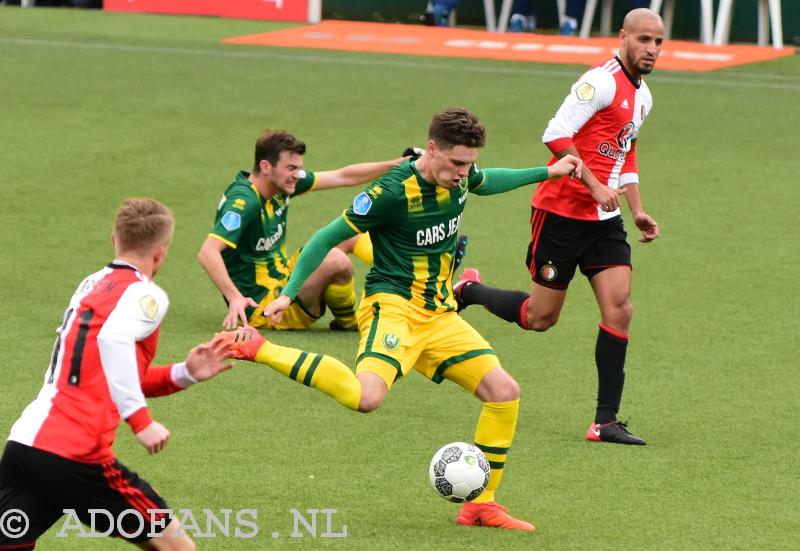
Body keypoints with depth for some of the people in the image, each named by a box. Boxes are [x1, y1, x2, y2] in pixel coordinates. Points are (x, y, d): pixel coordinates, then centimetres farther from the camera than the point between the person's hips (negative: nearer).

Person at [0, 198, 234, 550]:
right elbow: (113, 340, -23)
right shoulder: (146, 294, -1)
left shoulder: (90, 285, 21)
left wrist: (184, 374, 17)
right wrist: (141, 421, -19)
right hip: (76, 455, -7)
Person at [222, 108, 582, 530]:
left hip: (439, 316, 8)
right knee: (366, 397, -33)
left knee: (504, 391, -2)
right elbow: (328, 238, -11)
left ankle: (481, 505, 9)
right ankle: (258, 350, -20)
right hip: (392, 306, -8)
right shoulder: (393, 191, -20)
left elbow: (487, 182, 31)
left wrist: (547, 173, 32)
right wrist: (288, 294, -14)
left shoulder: (459, 177, 2)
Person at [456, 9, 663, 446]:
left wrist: (637, 211, 19)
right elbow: (556, 135, -22)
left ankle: (606, 421, -6)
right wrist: (594, 185, -24)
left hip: (604, 219, 8)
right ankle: (469, 290, 29)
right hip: (562, 210, -8)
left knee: (619, 309, -8)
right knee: (540, 317, 0)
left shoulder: (642, 97, 14)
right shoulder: (602, 81, -15)